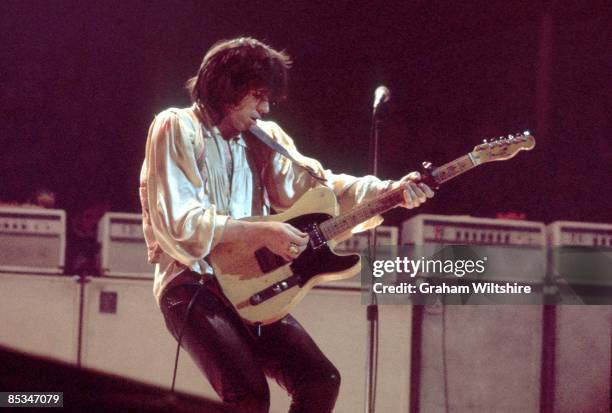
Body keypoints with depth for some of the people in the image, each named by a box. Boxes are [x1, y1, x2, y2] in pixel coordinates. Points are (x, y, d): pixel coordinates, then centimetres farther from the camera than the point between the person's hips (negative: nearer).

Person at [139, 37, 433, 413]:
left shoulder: (264, 136, 15)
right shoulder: (176, 129, -4)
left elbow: (316, 185, 4)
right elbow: (177, 221, -15)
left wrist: (389, 191, -11)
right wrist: (263, 232, -20)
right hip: (192, 283, -6)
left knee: (321, 381, -9)